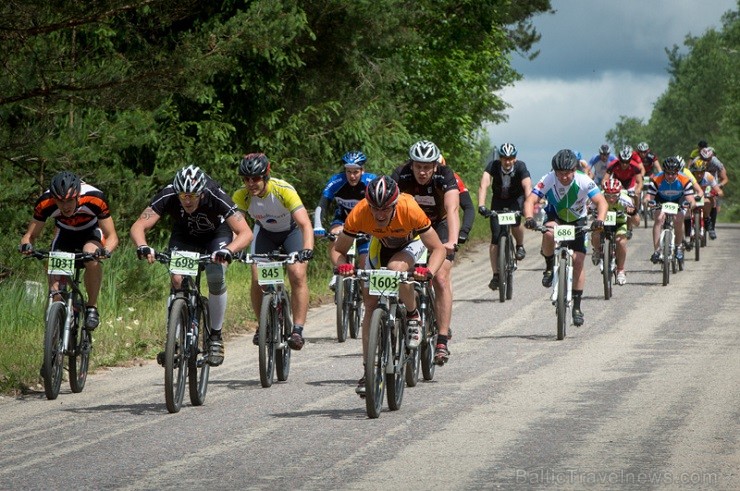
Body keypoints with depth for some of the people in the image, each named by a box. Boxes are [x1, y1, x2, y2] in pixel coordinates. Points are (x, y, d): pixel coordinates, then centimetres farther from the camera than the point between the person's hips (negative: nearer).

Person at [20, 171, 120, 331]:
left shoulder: (95, 199, -36)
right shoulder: (45, 203, -31)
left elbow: (112, 236, -28)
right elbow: (31, 235, -17)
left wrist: (105, 251, -50)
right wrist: (26, 245, -41)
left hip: (91, 232, -2)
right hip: (65, 233, 2)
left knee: (92, 258, -36)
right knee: (55, 286, -16)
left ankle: (92, 308, -18)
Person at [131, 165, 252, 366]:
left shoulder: (216, 197, -36)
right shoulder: (167, 196, -32)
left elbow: (246, 232, -40)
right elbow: (138, 227, -34)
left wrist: (228, 250, -59)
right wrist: (142, 246, -56)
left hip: (216, 235, -2)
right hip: (183, 236, 2)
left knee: (216, 278, -25)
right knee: (177, 279, -21)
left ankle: (216, 336, -8)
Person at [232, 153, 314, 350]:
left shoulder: (284, 190, -35)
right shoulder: (242, 196, -25)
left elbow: (305, 224, -40)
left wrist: (307, 250, -56)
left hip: (291, 230, -3)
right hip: (265, 232, 3)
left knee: (298, 275, -22)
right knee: (257, 279, -13)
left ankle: (298, 330, -18)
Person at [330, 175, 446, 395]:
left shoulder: (410, 210, -38)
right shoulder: (358, 214, -33)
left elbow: (438, 249, -31)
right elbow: (338, 250, -21)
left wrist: (429, 271, -50)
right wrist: (342, 266, -43)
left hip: (410, 243, -3)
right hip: (381, 245, 3)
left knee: (396, 268, -36)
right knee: (371, 305, -9)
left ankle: (413, 316, -9)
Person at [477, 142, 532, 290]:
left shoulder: (520, 167, -26)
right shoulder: (493, 165, -25)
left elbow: (527, 187, -37)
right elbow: (484, 185, -36)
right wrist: (481, 205, -51)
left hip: (516, 199, -1)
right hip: (498, 200, 1)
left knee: (515, 222, -31)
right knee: (495, 237, -9)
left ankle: (520, 245, 2)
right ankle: (496, 275, -3)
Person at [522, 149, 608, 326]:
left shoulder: (583, 181, -28)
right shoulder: (548, 180, -26)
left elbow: (601, 202, -34)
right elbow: (530, 200, -33)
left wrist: (600, 220, -54)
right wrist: (529, 218, -53)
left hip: (577, 221, 0)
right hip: (555, 217, 0)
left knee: (578, 261, -8)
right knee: (549, 233, -36)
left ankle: (577, 306, 4)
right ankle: (549, 268, -10)